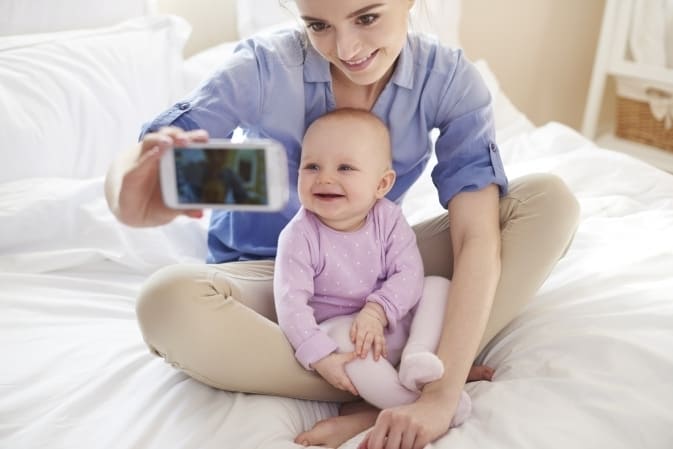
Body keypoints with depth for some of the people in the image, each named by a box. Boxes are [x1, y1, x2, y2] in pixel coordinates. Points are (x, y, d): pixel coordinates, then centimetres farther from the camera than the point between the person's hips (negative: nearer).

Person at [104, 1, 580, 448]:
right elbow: (129, 169, -27)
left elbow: (478, 237, -24)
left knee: (551, 200, -19)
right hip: (269, 277, -1)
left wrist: (443, 393, -36)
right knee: (167, 303, -36)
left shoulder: (448, 78, -16)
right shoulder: (265, 68, -20)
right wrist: (140, 192, -54)